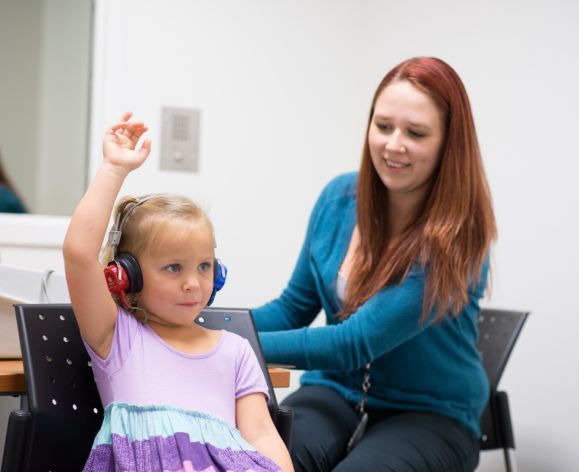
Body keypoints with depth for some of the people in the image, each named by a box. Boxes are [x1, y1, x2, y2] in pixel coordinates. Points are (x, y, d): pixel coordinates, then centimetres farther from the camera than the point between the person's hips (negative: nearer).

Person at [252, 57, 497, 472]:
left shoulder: (454, 237, -19)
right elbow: (293, 309, 9)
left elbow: (357, 342, -24)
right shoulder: (340, 197, -2)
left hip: (430, 415, -3)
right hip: (337, 392, 3)